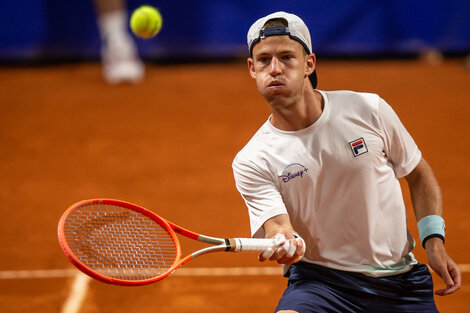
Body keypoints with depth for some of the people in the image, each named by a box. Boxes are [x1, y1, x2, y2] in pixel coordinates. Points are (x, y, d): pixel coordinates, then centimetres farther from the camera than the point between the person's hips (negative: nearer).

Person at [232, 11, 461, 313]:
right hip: (319, 281, -3)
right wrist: (283, 243, -44)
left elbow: (418, 174, 8)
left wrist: (434, 242, -3)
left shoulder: (368, 110, -4)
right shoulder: (251, 162, -8)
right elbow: (277, 224, -19)